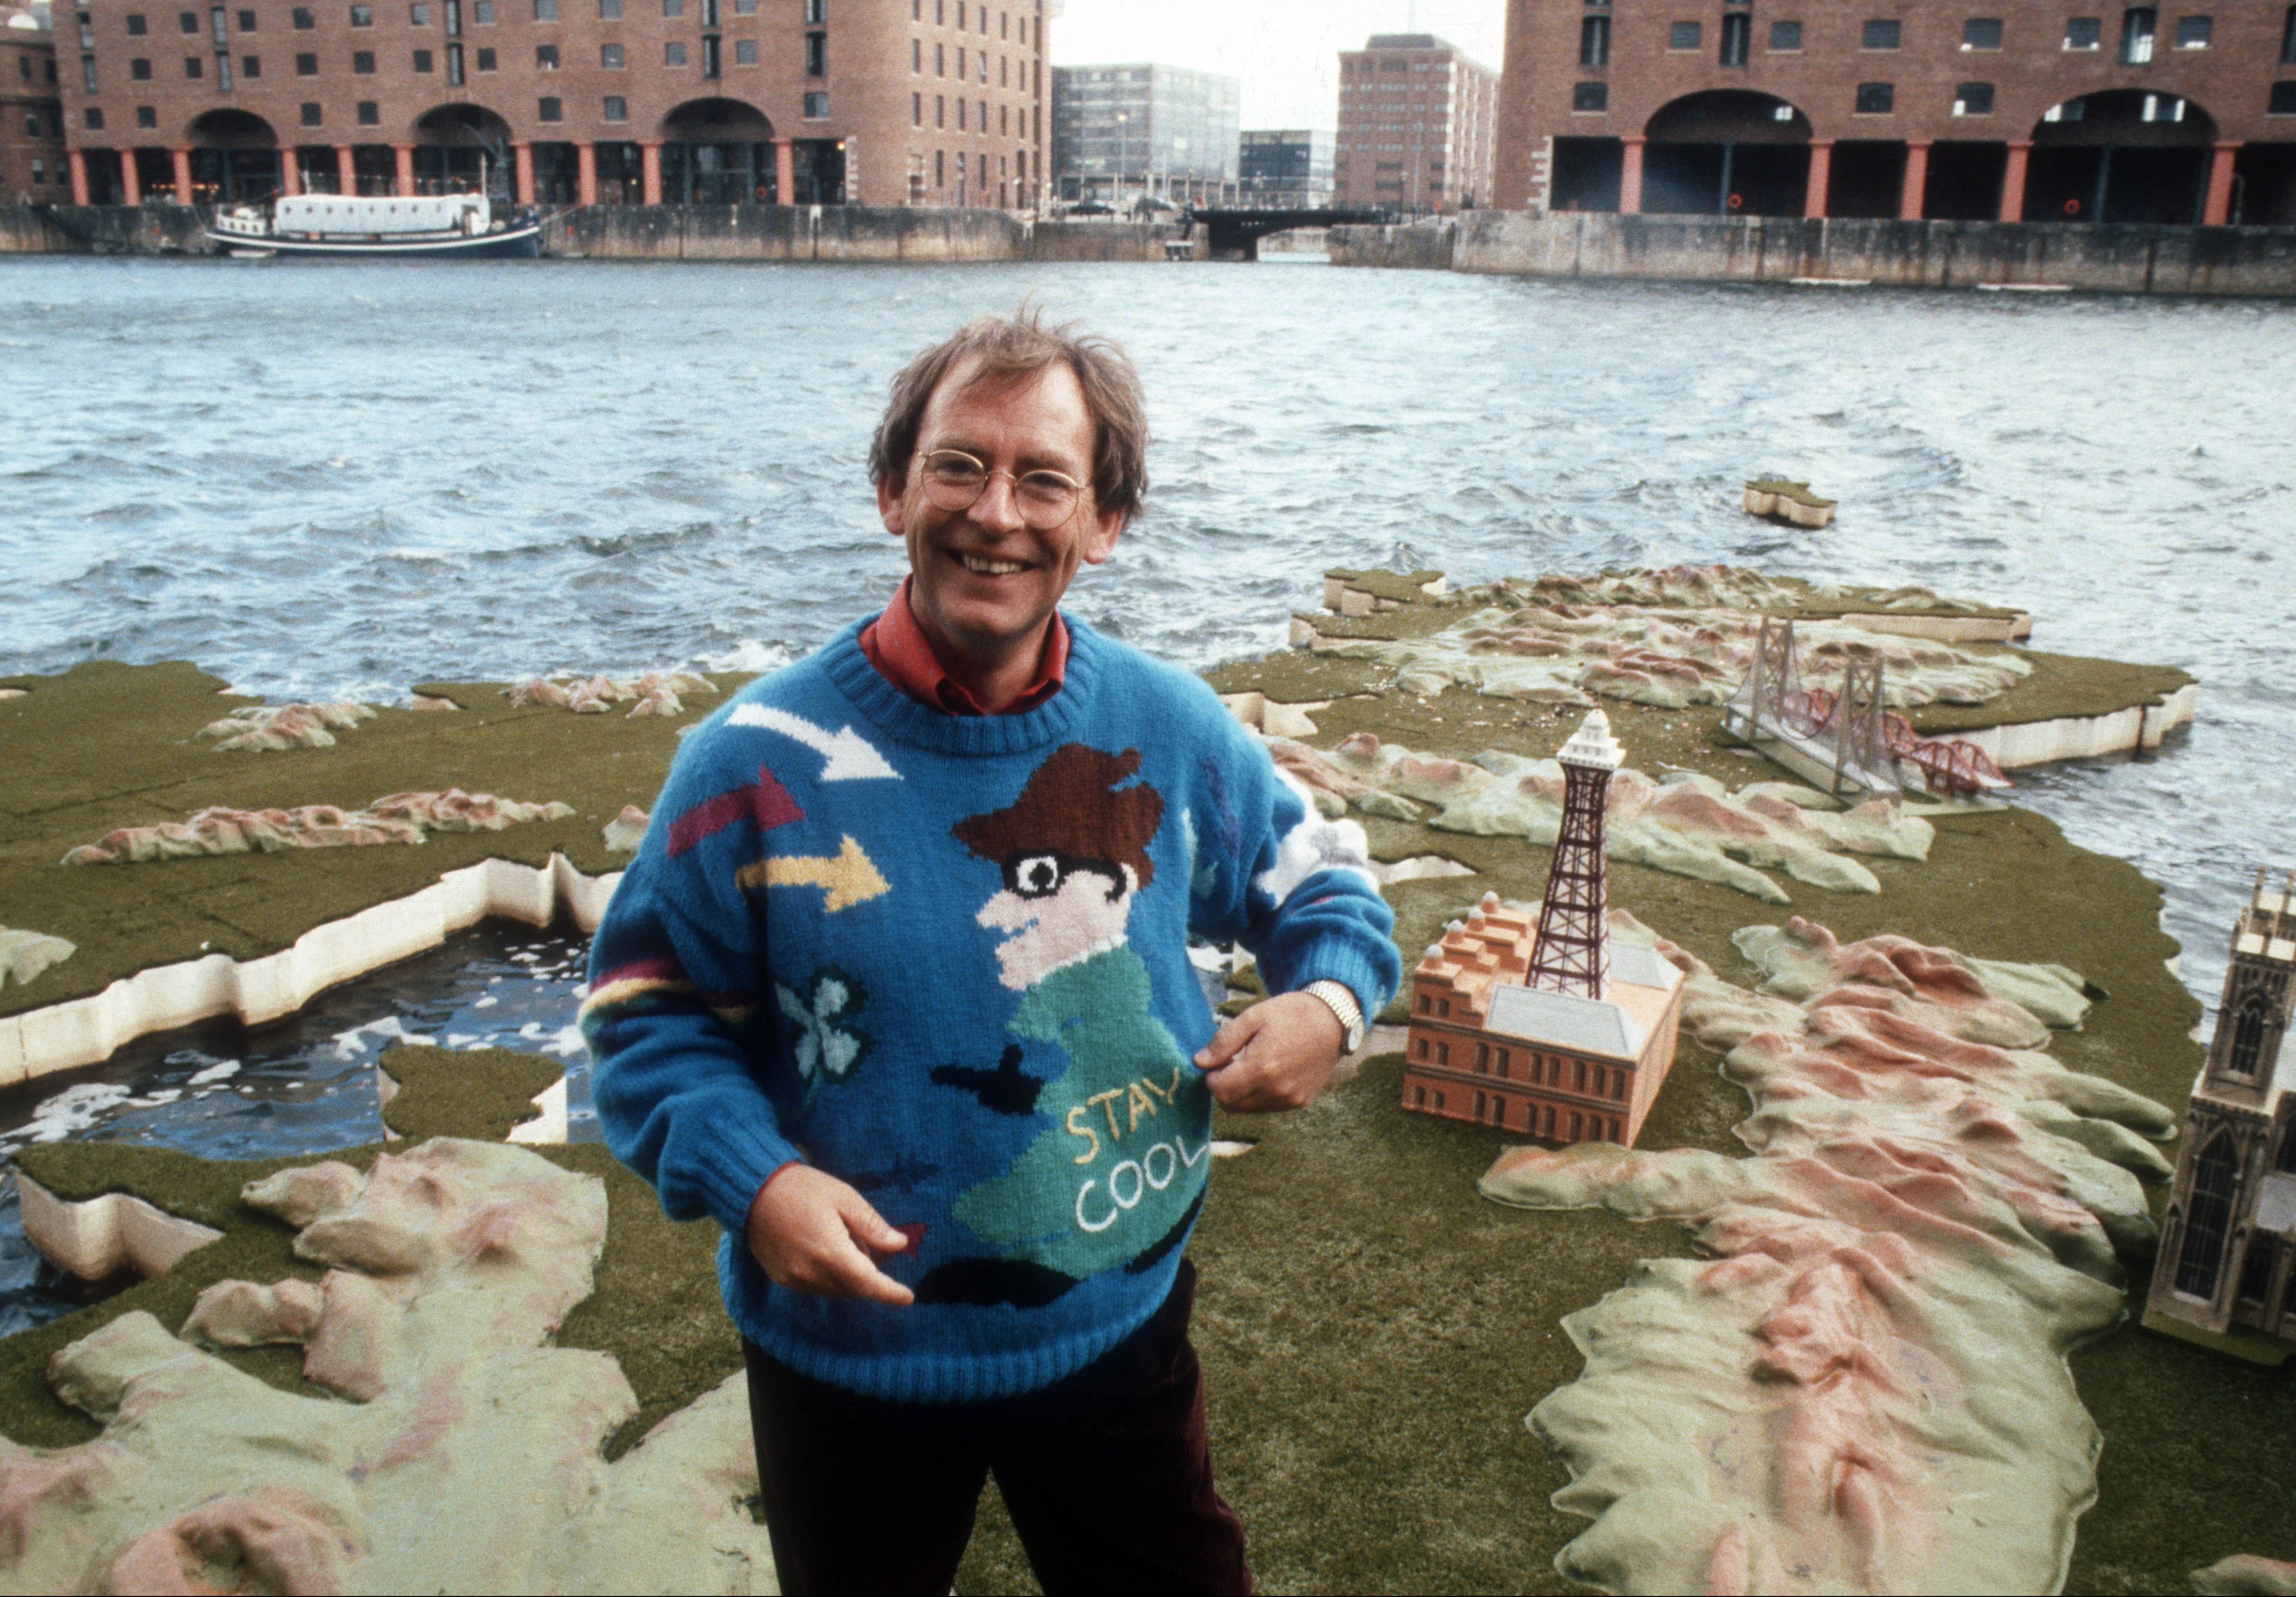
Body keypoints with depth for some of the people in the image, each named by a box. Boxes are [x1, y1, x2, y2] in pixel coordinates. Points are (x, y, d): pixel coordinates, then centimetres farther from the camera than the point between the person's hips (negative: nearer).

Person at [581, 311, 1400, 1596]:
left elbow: (1321, 881, 6)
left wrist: (1332, 997, -15)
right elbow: (648, 1007, -8)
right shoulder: (762, 759, -17)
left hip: (1124, 1323, 2)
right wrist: (749, 1176, -24)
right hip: (855, 1347, -1)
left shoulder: (1168, 728, -9)